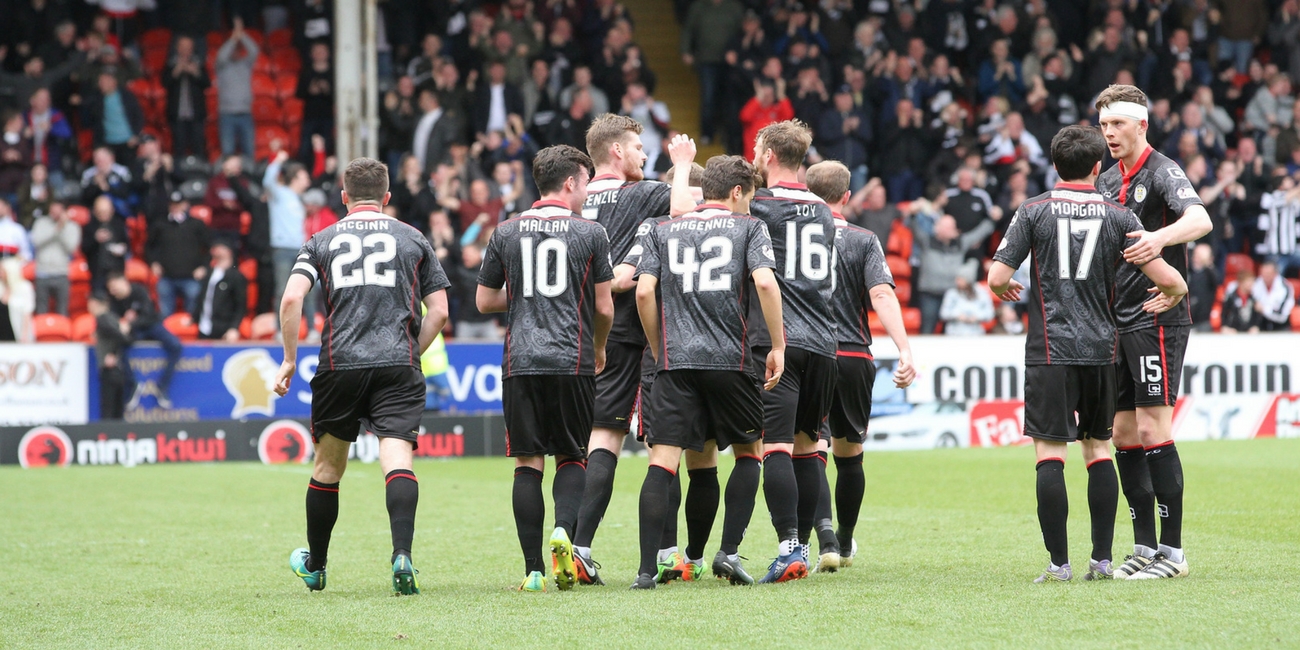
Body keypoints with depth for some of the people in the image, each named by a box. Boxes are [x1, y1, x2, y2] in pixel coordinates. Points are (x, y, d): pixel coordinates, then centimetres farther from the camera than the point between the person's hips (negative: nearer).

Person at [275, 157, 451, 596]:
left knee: (328, 466, 16)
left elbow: (291, 299, -3)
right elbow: (438, 311, 7)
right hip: (397, 366, -1)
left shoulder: (322, 242, 11)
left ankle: (314, 566, 30)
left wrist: (289, 359, 4)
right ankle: (402, 555, -33)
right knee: (397, 459, -11)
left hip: (339, 364, 1)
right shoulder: (413, 239, 11)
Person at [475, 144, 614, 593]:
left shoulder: (506, 233, 7)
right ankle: (564, 530, -17)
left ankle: (533, 571, -1)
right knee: (572, 458, 11)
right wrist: (598, 349, 21)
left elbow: (485, 301, 11)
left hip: (521, 363, 1)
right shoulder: (590, 233, 1)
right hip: (573, 361, -1)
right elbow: (604, 308, 3)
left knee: (527, 463, 4)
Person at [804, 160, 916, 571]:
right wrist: (905, 351, -19)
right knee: (849, 454, 17)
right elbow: (882, 295, -12)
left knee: (811, 451, -4)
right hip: (853, 357, 1)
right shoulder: (864, 241, 1)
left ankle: (825, 534, -26)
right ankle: (845, 544, 31)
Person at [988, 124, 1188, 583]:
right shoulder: (1117, 216, 3)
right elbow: (1168, 279, -1)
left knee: (1050, 452, -3)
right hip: (1101, 349, 3)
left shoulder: (1034, 211, -1)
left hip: (1051, 351, -3)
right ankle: (1102, 559, 11)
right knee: (1098, 448, 13)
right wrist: (1172, 296, 21)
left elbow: (997, 278, -4)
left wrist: (1007, 290, 19)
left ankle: (1059, 563, -7)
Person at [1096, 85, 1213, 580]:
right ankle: (1144, 547, 12)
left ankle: (1173, 551, -6)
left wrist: (1160, 237, -46)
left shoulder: (1162, 173, -9)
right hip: (1118, 324, 8)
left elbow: (1200, 219, -28)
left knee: (1152, 430, -10)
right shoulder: (1107, 182, 15)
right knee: (1124, 434, 6)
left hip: (1157, 319, -8)